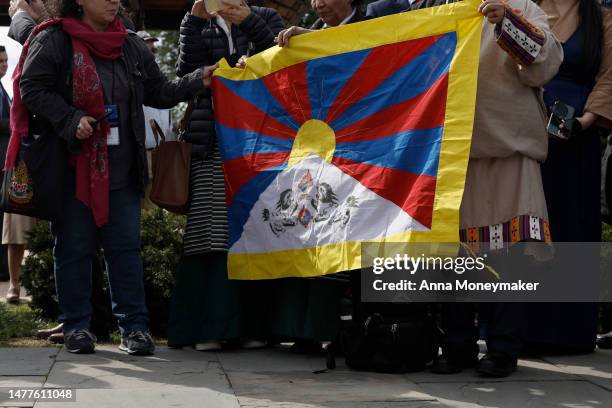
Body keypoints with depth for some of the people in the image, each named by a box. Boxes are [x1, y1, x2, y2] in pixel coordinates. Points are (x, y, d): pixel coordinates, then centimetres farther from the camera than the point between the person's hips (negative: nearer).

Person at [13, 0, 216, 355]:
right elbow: (32, 88, -7)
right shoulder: (54, 40, -3)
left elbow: (159, 92, 13)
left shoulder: (132, 46, 12)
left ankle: (134, 326, 7)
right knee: (74, 247, 3)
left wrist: (197, 81, -2)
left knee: (126, 245, 3)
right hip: (72, 166, -4)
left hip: (121, 168, 4)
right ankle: (77, 326, 13)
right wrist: (70, 120, -19)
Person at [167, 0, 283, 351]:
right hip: (213, 142, 1)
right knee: (214, 234, -10)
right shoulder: (201, 28, 18)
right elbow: (186, 74, 3)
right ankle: (211, 326, -9)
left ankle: (254, 325, -3)